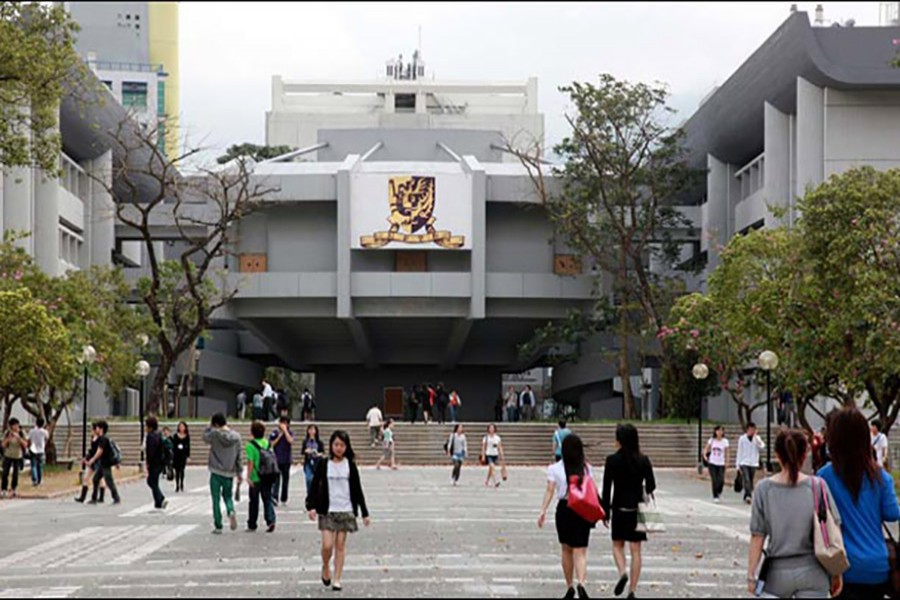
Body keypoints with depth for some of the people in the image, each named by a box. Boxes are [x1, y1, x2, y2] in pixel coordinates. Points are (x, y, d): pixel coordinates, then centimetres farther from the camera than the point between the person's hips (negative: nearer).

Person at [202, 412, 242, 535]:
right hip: (230, 473, 3)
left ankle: (218, 526, 5)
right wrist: (239, 472, 13)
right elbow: (238, 456, 5)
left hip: (216, 472, -3)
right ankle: (231, 511, -10)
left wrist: (210, 426, 8)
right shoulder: (236, 436, 0)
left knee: (216, 500, 5)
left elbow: (205, 438, 9)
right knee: (227, 495, 20)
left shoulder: (215, 434, -13)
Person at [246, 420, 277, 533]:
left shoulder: (250, 445, -12)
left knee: (254, 502, 7)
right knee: (267, 499, 6)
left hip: (256, 478, -4)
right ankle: (271, 520, -12)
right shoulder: (267, 443, 5)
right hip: (267, 477, 4)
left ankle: (252, 525, 17)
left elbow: (250, 462, -17)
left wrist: (248, 476, -14)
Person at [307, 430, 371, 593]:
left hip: (346, 510, 1)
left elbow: (358, 490, 6)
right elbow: (315, 486, -1)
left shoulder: (350, 466, 2)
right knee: (327, 545, -8)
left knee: (341, 545, 3)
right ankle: (325, 568, 21)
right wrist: (311, 506, -15)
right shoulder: (324, 465, 0)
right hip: (327, 511, -1)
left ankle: (337, 579, 9)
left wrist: (364, 513, 4)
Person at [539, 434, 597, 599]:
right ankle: (581, 583, -27)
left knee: (567, 550, 16)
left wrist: (543, 511, -9)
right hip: (582, 510, 0)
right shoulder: (586, 468, 0)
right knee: (580, 551, -3)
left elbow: (550, 491, -9)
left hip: (563, 509, 0)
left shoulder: (555, 469, -3)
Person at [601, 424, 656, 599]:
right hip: (638, 510, 2)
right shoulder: (643, 461, -3)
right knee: (636, 550, 6)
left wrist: (605, 511, 1)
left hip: (619, 508, -2)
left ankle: (622, 573, -10)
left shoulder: (612, 460, -9)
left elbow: (607, 488, -7)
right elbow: (651, 486, -1)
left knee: (617, 545, 16)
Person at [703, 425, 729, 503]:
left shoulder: (725, 441, -2)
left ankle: (719, 493, 19)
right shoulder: (711, 440, 3)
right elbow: (706, 449, 9)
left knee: (721, 481, -10)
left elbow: (726, 453, 3)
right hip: (712, 463, 1)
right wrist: (705, 455, -11)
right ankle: (715, 497, 7)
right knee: (714, 481, -5)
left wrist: (726, 462, -6)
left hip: (721, 464, -1)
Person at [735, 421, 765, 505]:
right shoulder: (742, 439, 2)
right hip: (744, 463, -3)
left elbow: (762, 447, -11)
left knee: (751, 481, 5)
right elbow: (739, 452, 4)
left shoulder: (757, 438, 6)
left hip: (753, 464, 3)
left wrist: (756, 437, -16)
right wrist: (738, 465, 1)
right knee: (746, 480, -17)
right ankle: (748, 496, -27)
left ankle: (746, 497, 14)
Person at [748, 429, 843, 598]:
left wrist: (751, 575, 4)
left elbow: (757, 536, -3)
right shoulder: (817, 486, -5)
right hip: (812, 572, 0)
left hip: (777, 573, 0)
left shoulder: (764, 489, -4)